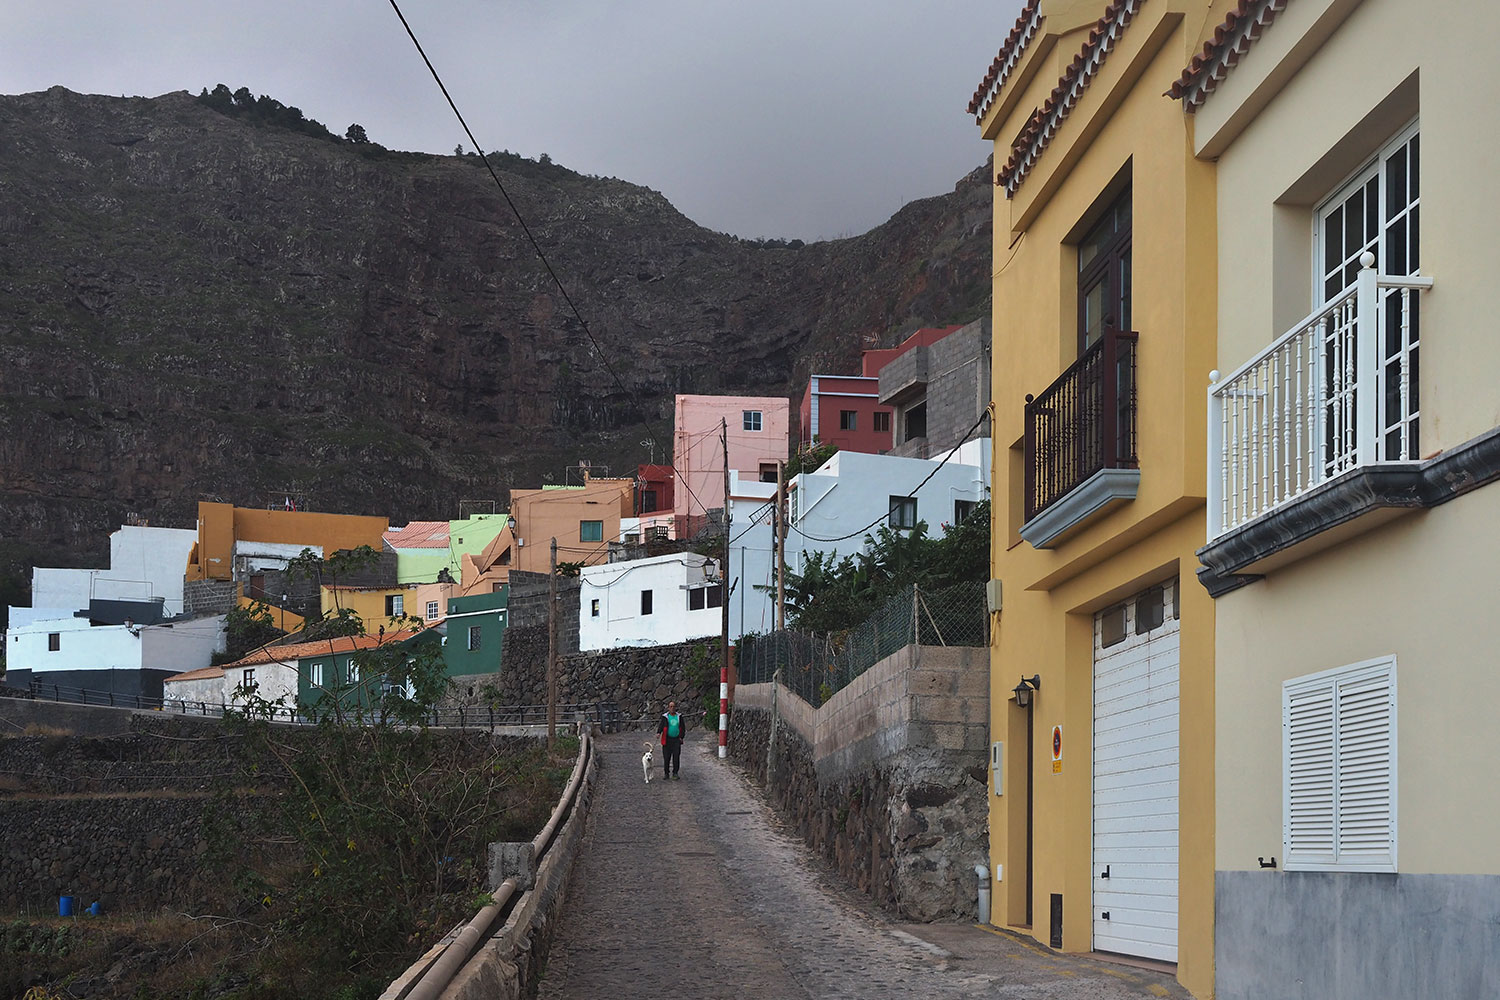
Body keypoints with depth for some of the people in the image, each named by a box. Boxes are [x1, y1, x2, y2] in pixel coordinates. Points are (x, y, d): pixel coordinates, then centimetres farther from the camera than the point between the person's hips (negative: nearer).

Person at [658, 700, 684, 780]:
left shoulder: (679, 716, 9)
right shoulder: (665, 717, 3)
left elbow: (682, 727, 12)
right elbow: (661, 726, -8)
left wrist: (681, 737, 1)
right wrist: (659, 732, -27)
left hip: (676, 740, 1)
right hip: (667, 739, -1)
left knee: (676, 756, -6)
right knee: (666, 757, -1)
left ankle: (675, 772, 1)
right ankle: (666, 773, 9)